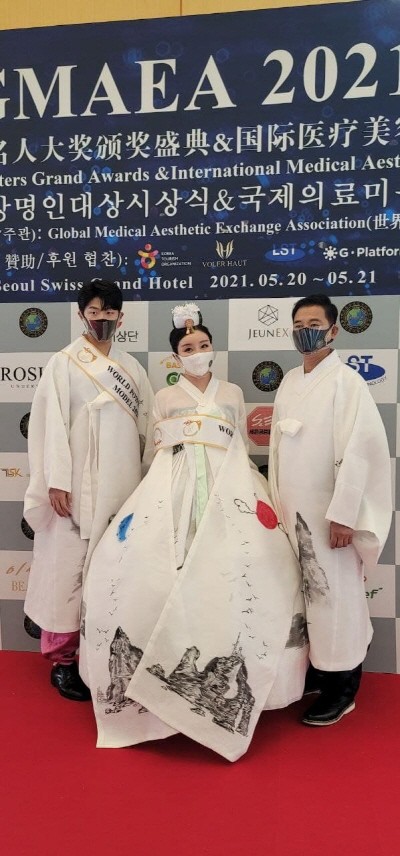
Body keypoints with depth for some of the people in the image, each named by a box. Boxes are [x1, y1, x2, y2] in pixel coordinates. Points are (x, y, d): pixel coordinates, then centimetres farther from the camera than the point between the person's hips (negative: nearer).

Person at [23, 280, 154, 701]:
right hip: (78, 485, -4)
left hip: (123, 486, 4)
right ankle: (61, 658, 13)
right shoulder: (63, 363, -1)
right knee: (70, 566, 0)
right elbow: (52, 424, -7)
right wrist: (56, 482, -14)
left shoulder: (131, 367, 13)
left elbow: (145, 425, 12)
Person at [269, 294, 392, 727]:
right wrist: (276, 503, 11)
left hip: (327, 511, -6)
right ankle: (316, 667, 31)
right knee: (305, 592, 14)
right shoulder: (289, 382, 9)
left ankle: (342, 687, 19)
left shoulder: (347, 381, -12)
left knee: (334, 594, 3)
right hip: (293, 510, 6)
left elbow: (358, 452, -17)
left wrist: (343, 515, -18)